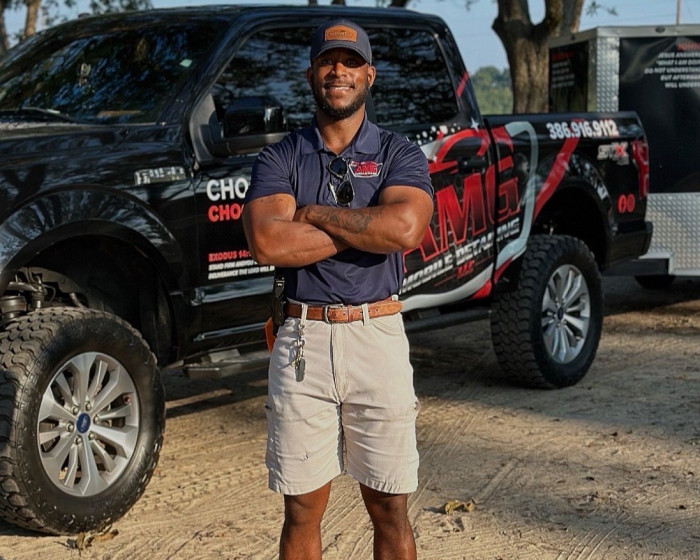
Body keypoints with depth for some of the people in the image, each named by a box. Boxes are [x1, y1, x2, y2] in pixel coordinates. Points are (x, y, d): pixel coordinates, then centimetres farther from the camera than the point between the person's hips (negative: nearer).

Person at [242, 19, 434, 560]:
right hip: (302, 339, 1)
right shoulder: (280, 158, 7)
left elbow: (406, 228, -16)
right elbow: (266, 242, -12)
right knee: (302, 510, 8)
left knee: (390, 509, 6)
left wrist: (315, 214, -9)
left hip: (378, 337, -1)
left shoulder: (399, 155, 5)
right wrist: (364, 228, -10)